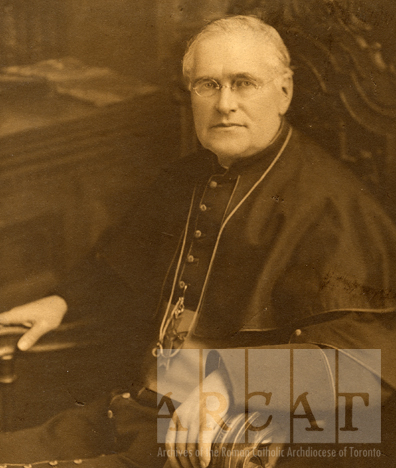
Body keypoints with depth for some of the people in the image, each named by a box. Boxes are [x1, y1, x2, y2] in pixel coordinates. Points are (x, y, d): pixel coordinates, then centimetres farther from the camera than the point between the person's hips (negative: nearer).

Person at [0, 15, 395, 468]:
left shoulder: (328, 203, -14)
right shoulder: (182, 182, 12)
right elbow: (120, 263, 32)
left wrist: (232, 384, -38)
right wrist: (62, 301, 16)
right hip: (135, 414, 8)